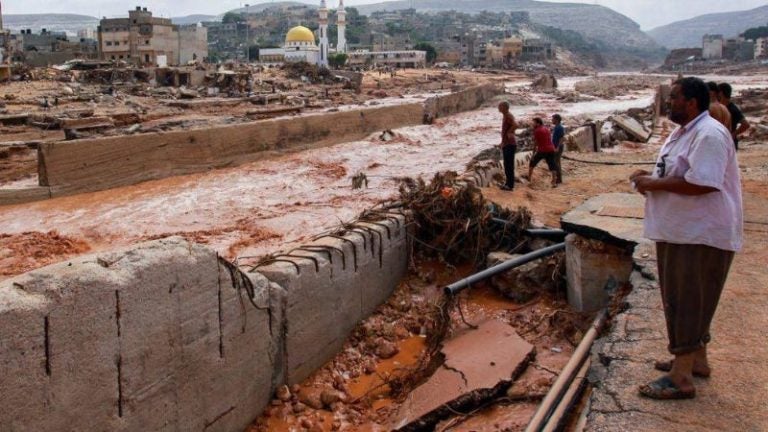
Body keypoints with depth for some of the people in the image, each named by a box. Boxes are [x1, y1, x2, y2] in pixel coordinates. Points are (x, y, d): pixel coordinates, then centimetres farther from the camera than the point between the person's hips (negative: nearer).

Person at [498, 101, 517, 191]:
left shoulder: (508, 116, -15)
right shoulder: (505, 116, 16)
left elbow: (515, 125, -34)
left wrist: (509, 132, -20)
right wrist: (502, 143, 23)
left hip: (510, 145, -10)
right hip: (506, 144, 10)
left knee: (509, 165, -7)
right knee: (507, 165, 15)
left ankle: (510, 185, -3)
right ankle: (508, 183, 22)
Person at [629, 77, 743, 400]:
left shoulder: (709, 135, -20)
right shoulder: (684, 132, 15)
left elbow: (701, 183, -31)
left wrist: (655, 184, -21)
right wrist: (649, 177, 5)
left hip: (701, 235, -11)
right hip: (680, 231, 11)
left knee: (687, 302, -6)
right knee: (687, 300, 19)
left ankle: (681, 378, 1)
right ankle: (696, 359, 34)